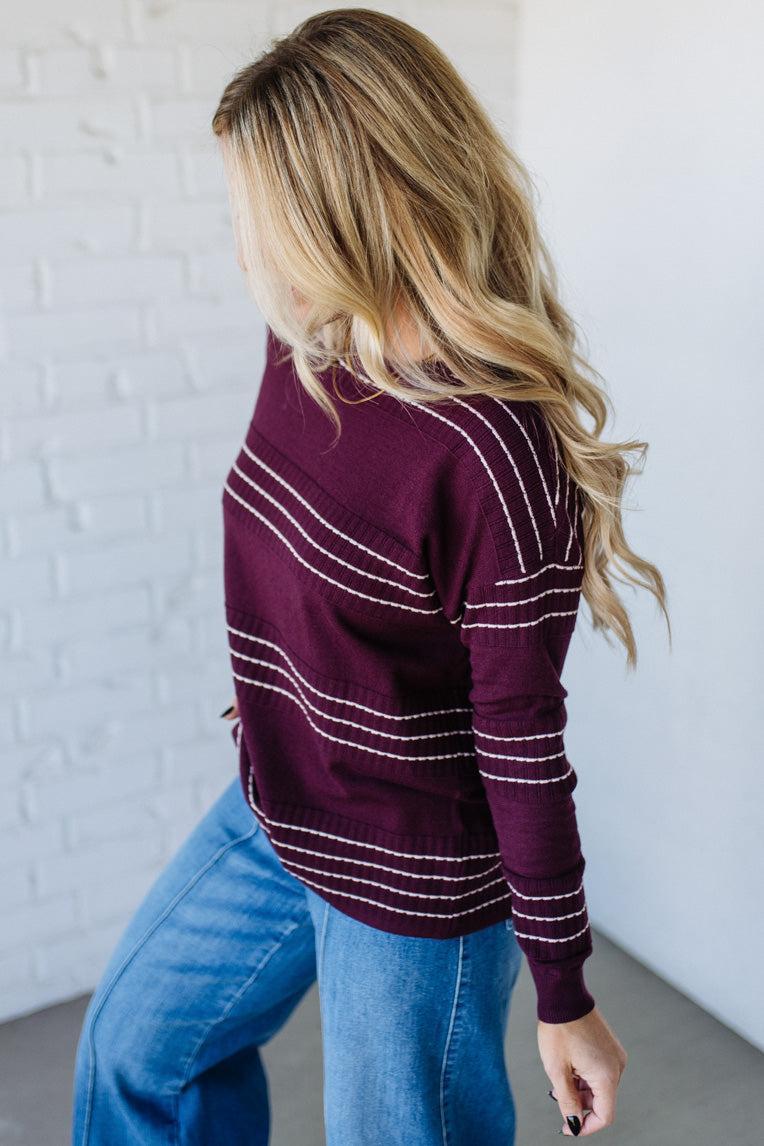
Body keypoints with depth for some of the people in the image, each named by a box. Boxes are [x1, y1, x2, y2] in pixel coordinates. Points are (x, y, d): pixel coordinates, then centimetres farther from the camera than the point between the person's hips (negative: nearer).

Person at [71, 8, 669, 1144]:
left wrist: (564, 1000, -12)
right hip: (271, 817, 8)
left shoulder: (492, 451, -31)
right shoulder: (305, 343, -7)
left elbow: (523, 749, -23)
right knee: (135, 1043, 26)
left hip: (418, 894, -7)